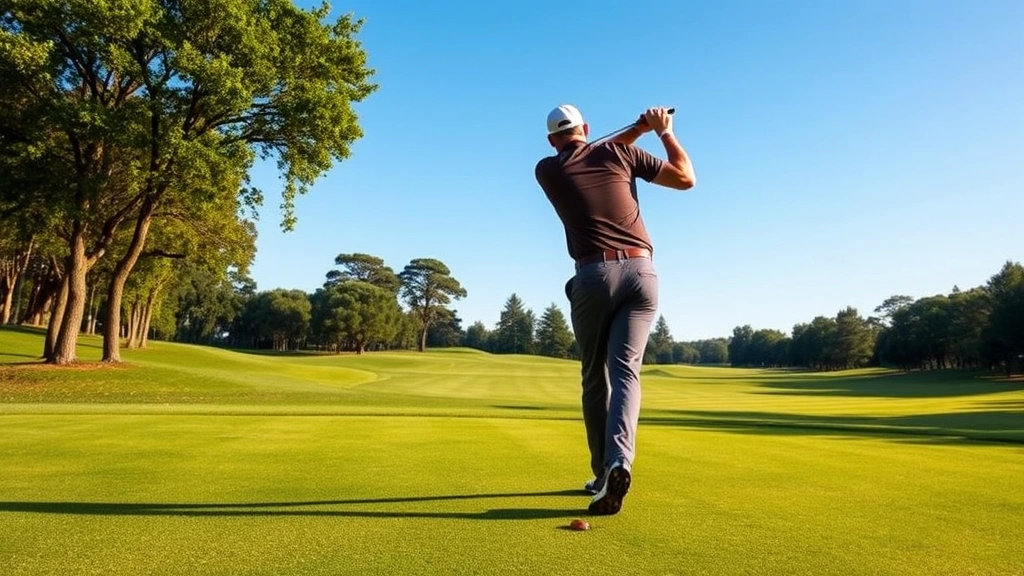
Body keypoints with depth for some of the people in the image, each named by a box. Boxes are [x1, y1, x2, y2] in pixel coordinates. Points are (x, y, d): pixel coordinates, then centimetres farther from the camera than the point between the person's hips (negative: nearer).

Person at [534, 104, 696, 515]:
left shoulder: (546, 169, 11)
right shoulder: (619, 153, 11)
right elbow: (686, 178, 15)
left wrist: (637, 129, 26)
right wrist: (662, 130, 24)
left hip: (593, 276, -1)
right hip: (641, 271, 1)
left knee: (595, 377, 11)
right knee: (625, 371, -5)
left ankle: (603, 473, 15)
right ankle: (619, 461, -26)